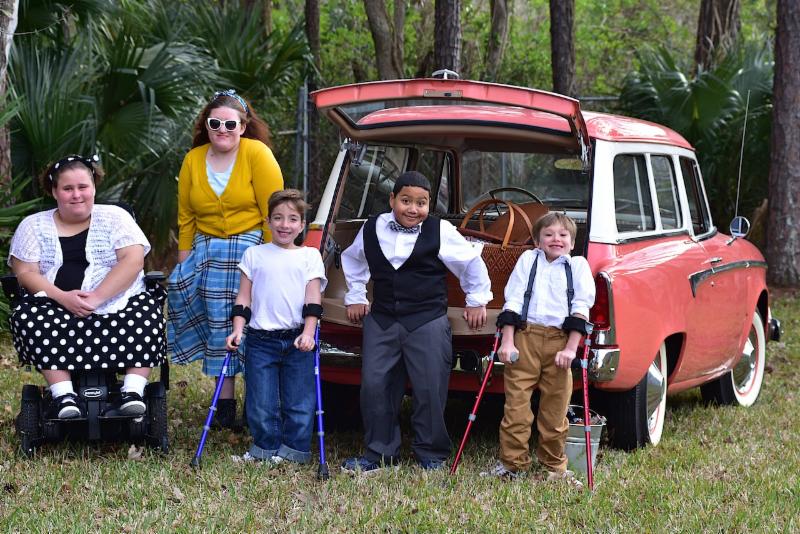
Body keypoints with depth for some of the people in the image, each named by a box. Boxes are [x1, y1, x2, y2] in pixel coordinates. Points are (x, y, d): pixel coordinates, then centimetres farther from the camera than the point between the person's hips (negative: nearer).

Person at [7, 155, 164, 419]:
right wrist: (62, 297, -19)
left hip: (116, 305, -1)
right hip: (57, 309, 1)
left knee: (147, 310, -31)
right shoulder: (34, 226, 11)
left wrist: (97, 298, -20)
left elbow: (133, 260, -6)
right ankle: (63, 395, -36)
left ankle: (133, 391, -33)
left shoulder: (114, 217, 8)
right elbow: (26, 273, 1)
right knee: (26, 315, -31)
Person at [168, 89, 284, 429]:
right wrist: (184, 262, 6)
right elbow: (186, 218, 10)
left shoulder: (257, 154, -6)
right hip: (206, 247, 4)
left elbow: (274, 211, -8)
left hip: (249, 245, -4)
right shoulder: (193, 160, 7)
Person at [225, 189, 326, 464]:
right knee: (261, 401, 0)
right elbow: (244, 297, 8)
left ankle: (294, 448, 13)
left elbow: (313, 299, 2)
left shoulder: (310, 256, 9)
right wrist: (238, 330, -4)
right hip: (261, 339, 1)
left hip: (297, 340, 0)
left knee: (298, 400, 1)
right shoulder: (254, 255, 10)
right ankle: (266, 446, 15)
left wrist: (308, 333, -10)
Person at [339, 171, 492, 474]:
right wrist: (355, 297, 24)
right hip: (381, 320, 3)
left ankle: (432, 455, 12)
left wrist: (477, 301, 12)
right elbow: (352, 261, 25)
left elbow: (472, 262, 6)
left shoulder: (441, 232, -6)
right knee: (374, 386, 2)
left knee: (430, 389, -2)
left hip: (428, 321, -3)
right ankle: (378, 454, 12)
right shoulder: (371, 230, 4)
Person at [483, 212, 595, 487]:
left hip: (560, 341, 0)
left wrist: (571, 348, -6)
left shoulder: (578, 265, 10)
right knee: (516, 404, -1)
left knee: (556, 408, 4)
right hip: (524, 337, 0)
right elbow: (512, 301, 6)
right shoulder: (528, 259, 11)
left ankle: (555, 466, 18)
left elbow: (581, 308, 3)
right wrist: (507, 341, -3)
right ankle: (511, 463, 8)